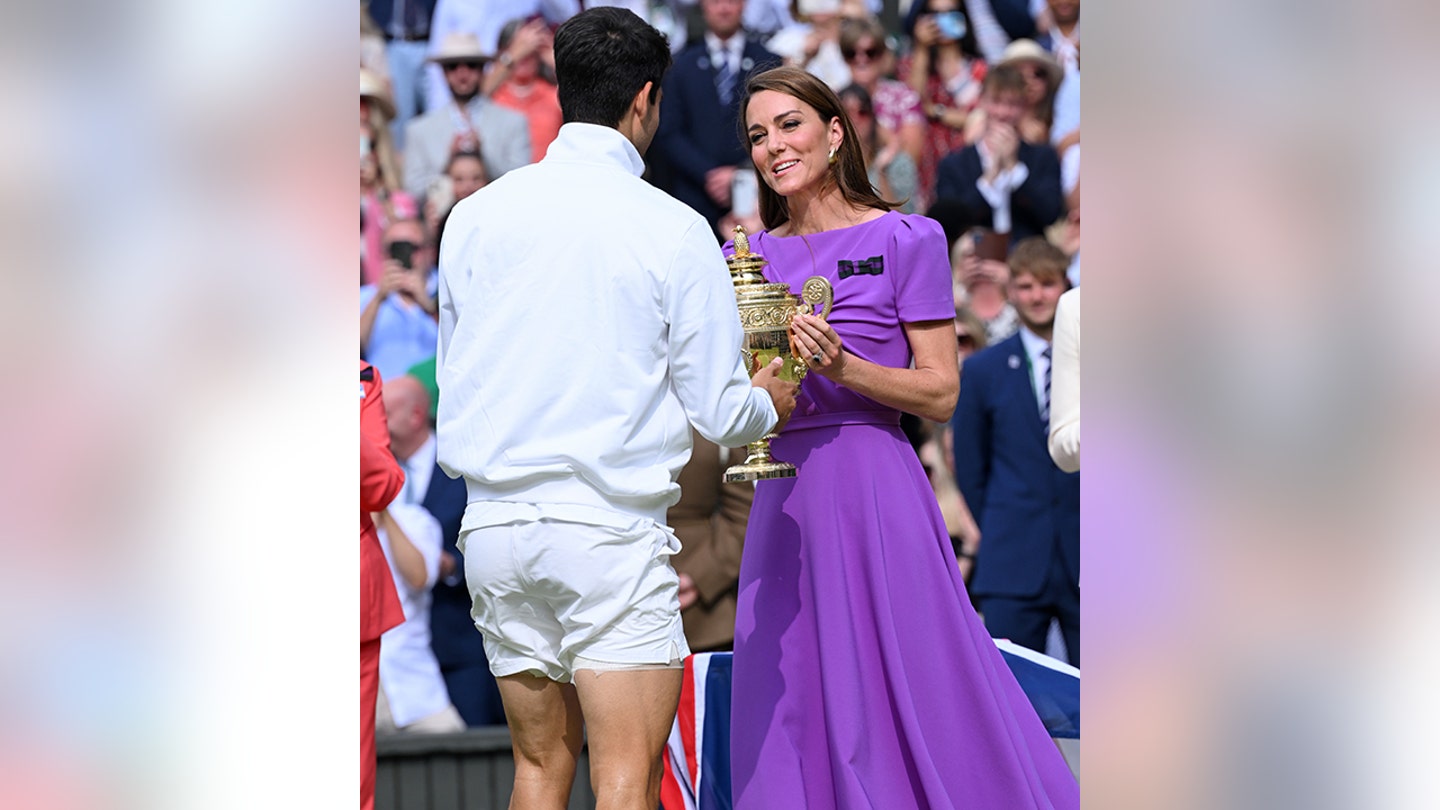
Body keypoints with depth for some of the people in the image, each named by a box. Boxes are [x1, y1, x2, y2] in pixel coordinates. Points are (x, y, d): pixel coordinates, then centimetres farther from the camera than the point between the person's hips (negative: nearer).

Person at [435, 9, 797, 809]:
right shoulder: (674, 231, -5)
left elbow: (452, 383, 14)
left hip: (494, 524, 5)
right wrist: (769, 403, 21)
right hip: (611, 531, -5)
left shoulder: (475, 216, 6)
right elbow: (718, 411, -1)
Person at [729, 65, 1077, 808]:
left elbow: (940, 392, -4)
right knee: (793, 719, 3)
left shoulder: (905, 240, -1)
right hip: (786, 502, 5)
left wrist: (842, 367, -18)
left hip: (875, 492, -5)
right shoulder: (751, 258, 13)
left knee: (911, 707, -6)